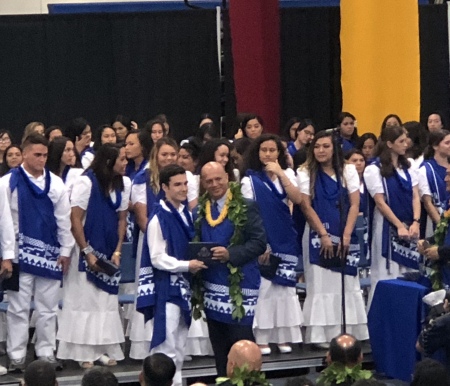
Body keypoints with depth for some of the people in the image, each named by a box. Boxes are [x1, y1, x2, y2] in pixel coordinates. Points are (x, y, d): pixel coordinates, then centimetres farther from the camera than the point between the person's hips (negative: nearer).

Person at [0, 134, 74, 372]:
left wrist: (66, 251, 5)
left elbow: (64, 219, 8)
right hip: (21, 254, -3)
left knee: (48, 308, 8)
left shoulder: (56, 183, 5)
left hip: (49, 254, 3)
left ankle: (46, 353, 16)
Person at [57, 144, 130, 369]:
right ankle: (84, 353, 5)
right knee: (84, 299, -1)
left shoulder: (124, 184, 1)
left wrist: (117, 252, 0)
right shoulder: (86, 182, -14)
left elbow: (122, 219, 8)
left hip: (109, 252, 5)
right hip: (87, 250, -5)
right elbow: (75, 220, -14)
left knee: (106, 301, 6)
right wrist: (88, 253, -14)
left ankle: (103, 350, 13)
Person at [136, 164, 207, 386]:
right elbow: (158, 259, -16)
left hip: (182, 286, 8)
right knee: (166, 345, -7)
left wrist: (196, 263, 1)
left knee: (179, 346, 14)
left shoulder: (185, 213, 9)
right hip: (165, 287, -8)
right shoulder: (159, 219, -14)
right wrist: (187, 265, -20)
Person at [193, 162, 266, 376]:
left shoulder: (245, 207, -7)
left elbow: (259, 242, -12)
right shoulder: (200, 211, 9)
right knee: (219, 344, 12)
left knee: (241, 341, -5)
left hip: (239, 285, -6)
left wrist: (231, 254, -23)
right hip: (211, 285, 6)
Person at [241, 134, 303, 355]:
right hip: (261, 239, -3)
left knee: (284, 287, 4)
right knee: (263, 287, -4)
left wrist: (280, 174, -14)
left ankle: (283, 336, 11)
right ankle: (261, 338, 2)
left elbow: (297, 199, -8)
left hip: (285, 239, 3)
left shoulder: (287, 174, 9)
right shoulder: (250, 179, -1)